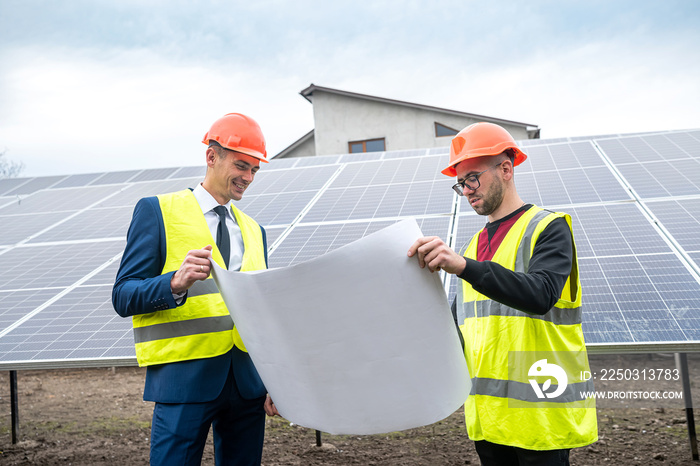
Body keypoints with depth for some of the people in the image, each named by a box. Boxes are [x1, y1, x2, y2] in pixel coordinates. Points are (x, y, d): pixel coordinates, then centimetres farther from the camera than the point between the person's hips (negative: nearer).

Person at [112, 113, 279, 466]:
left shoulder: (254, 230, 17)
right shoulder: (156, 211, 1)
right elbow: (123, 297, -5)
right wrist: (176, 283, -24)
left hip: (247, 380, 5)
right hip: (184, 377, -5)